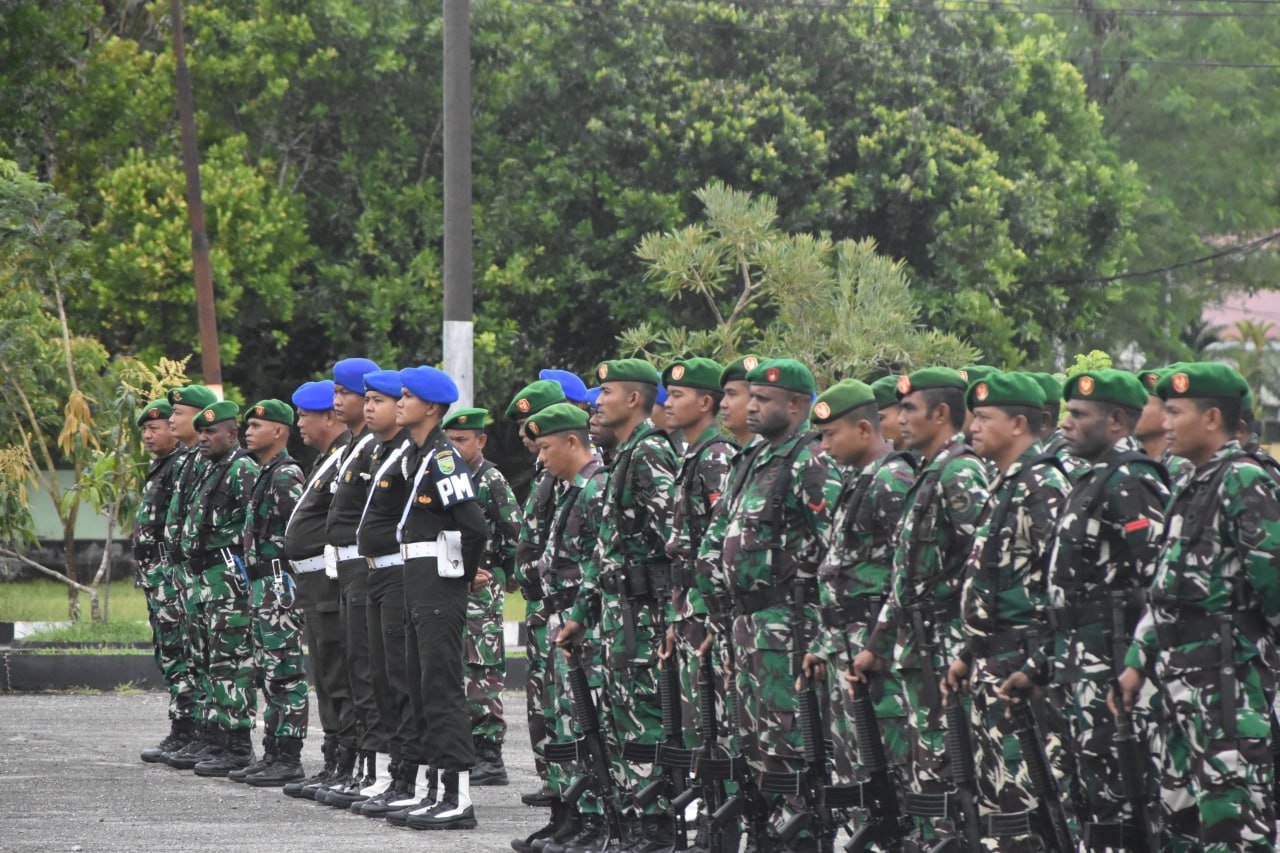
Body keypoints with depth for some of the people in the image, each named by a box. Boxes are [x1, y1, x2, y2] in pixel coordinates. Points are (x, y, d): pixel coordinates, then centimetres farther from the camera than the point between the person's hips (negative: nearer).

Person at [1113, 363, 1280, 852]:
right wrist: (1138, 661, 18)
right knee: (1180, 806, 13)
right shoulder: (1194, 488, 18)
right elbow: (1165, 585, 21)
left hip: (1228, 673, -10)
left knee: (1233, 812, -11)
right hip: (1188, 678, 10)